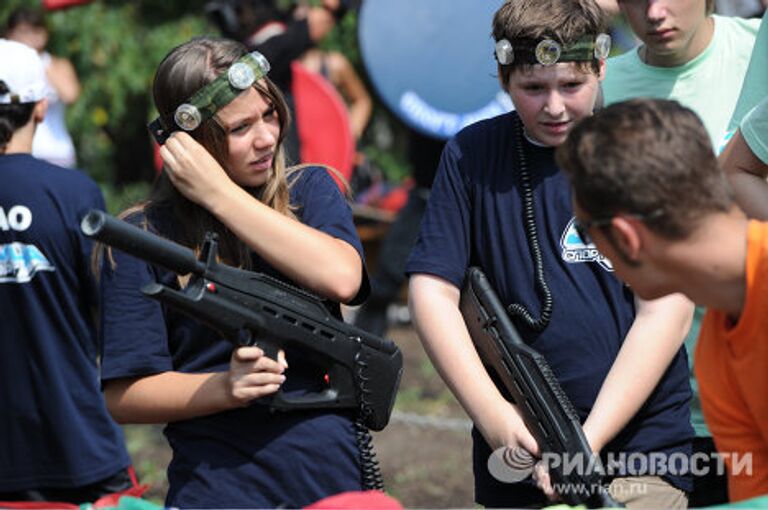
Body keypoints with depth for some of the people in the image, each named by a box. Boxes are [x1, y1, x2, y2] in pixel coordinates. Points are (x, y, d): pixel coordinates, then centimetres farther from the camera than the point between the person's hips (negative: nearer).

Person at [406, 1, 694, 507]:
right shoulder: (472, 156, 4)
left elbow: (665, 313, -7)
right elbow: (433, 292, 0)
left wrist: (591, 440, -15)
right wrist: (492, 413, -12)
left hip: (637, 456, -2)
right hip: (513, 459, 2)